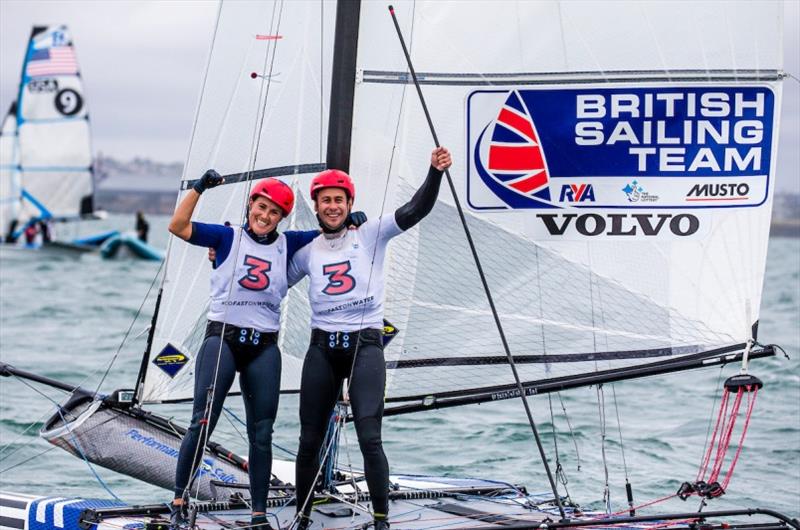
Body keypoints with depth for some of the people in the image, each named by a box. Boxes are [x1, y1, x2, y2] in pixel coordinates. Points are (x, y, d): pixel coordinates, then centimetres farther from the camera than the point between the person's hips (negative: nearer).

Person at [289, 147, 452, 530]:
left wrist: (435, 172, -23)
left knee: (370, 438, -13)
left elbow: (415, 211, -9)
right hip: (322, 349, 3)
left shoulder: (371, 235, 3)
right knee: (309, 440, 6)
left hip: (366, 344, -3)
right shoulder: (307, 252, 11)